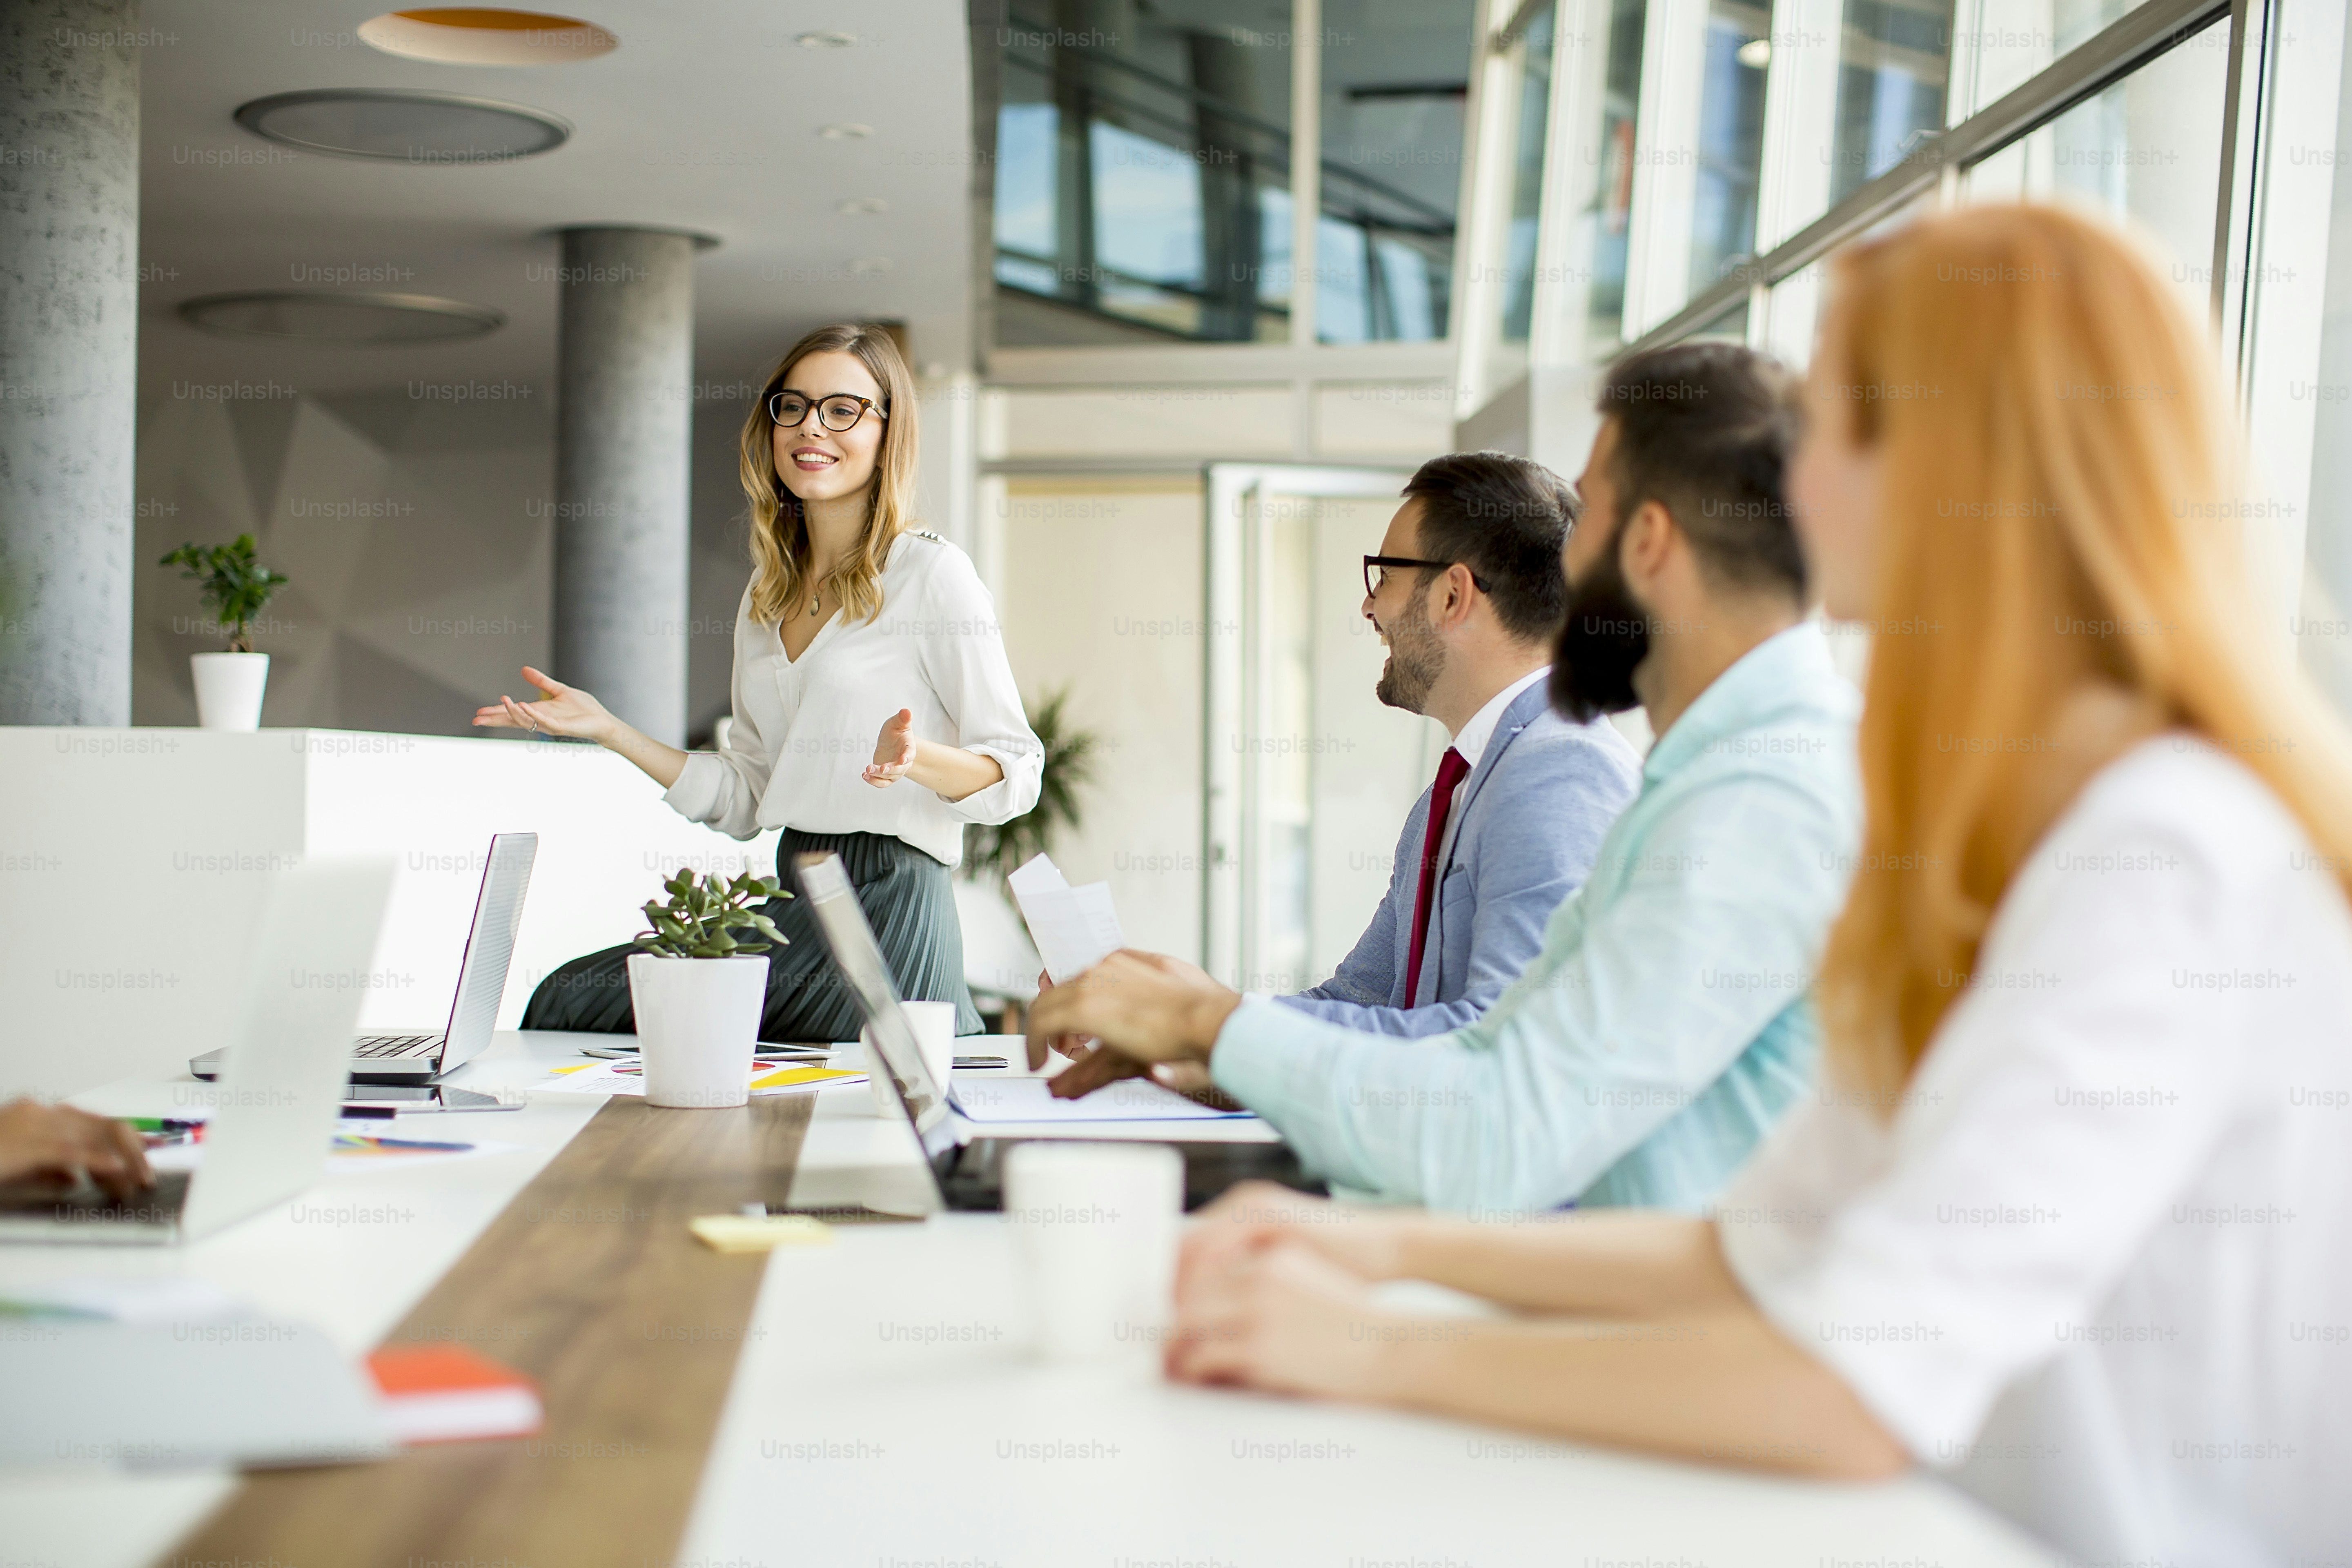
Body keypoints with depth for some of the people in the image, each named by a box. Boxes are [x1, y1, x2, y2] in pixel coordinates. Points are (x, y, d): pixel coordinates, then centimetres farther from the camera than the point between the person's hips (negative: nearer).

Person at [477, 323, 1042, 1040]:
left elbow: (1016, 772, -8)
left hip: (888, 906, -8)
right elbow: (744, 799, 18)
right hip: (793, 902, 8)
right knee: (563, 1001, -1)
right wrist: (608, 730, 11)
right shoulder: (766, 596, 17)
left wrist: (917, 760, -28)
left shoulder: (931, 572, -5)